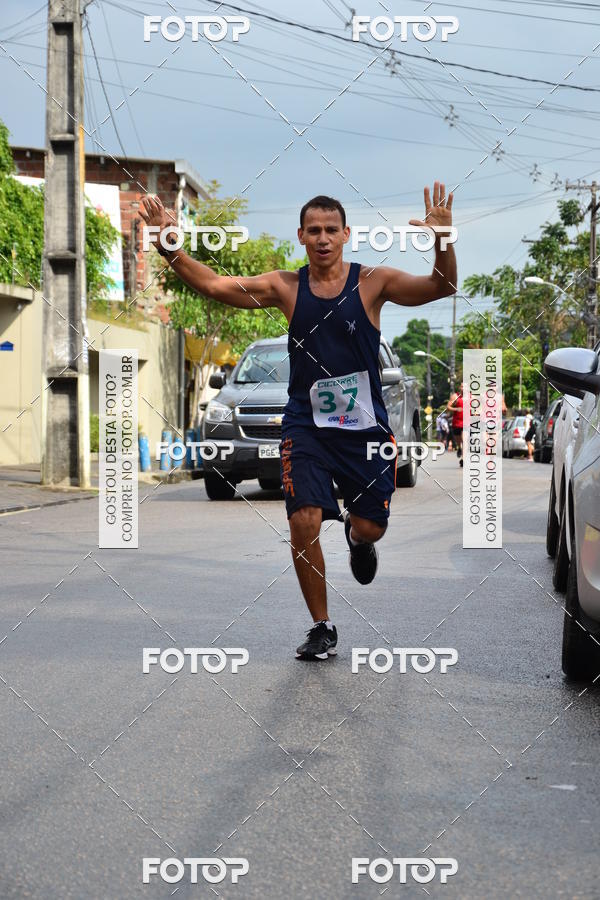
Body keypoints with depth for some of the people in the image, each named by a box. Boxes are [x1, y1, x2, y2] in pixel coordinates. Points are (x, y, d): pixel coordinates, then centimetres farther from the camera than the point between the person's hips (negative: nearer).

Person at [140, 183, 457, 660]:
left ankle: (356, 534, 46)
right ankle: (322, 627, 6)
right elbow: (216, 285, -3)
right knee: (304, 522, -12)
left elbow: (440, 287, -16)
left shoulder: (372, 282, -5)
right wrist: (170, 246, -16)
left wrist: (443, 241, -35)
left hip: (365, 426, 0)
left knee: (370, 527, 5)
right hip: (306, 424, 1)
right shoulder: (286, 287, 1)